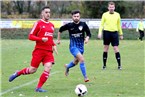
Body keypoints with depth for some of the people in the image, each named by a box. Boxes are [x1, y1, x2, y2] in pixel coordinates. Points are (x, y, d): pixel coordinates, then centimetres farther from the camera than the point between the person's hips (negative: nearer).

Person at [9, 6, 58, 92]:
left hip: (49, 51, 5)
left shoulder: (51, 25, 14)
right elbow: (30, 36, -7)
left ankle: (39, 87, -3)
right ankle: (17, 74, 26)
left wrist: (54, 45, 11)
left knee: (48, 68, -14)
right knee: (32, 70, -1)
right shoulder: (38, 23, -5)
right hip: (39, 50, -5)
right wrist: (41, 39, -20)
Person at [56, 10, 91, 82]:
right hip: (73, 46, -4)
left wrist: (87, 38, -20)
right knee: (82, 59, -24)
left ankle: (67, 66, 55)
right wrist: (58, 39, 13)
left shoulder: (83, 25, -6)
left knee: (75, 62, 21)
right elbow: (60, 30, 9)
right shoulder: (69, 25, -8)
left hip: (81, 46, 4)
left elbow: (88, 33, 1)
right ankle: (85, 77, -17)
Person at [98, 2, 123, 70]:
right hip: (106, 32, -1)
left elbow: (119, 25, 16)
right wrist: (100, 33, -9)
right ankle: (104, 65, 12)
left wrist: (121, 34, 18)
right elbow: (101, 24, 3)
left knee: (116, 49, -5)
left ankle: (119, 65, -2)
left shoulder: (117, 15, 8)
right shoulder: (105, 14, 3)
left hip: (114, 33, 1)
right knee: (106, 49, 5)